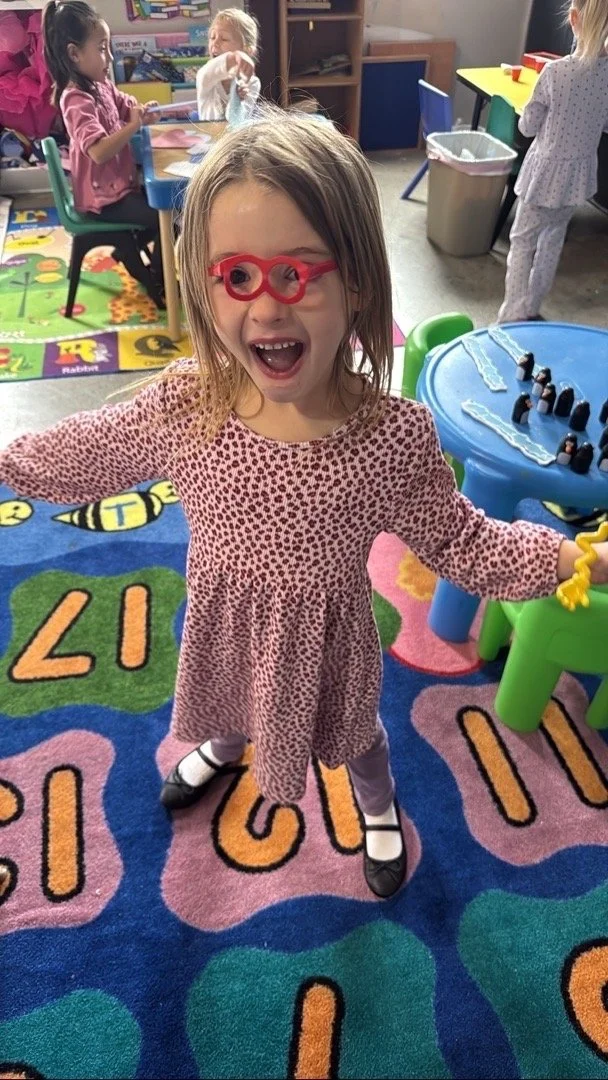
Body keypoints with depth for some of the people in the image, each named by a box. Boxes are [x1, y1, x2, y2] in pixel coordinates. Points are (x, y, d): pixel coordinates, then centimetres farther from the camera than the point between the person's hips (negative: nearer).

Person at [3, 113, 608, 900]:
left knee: (351, 734, 28)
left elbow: (459, 541, -15)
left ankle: (379, 808, 64)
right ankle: (221, 750, 74)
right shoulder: (181, 405, -24)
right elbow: (88, 452, -5)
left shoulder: (394, 437, -30)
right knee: (228, 707, 34)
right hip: (226, 625, 2)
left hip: (326, 637, -2)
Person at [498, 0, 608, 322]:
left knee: (523, 241, 6)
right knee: (553, 237, 20)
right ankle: (531, 310, 29)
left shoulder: (555, 72, -20)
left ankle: (513, 318, 5)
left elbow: (527, 127, -9)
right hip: (580, 172, 5)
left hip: (547, 170, -5)